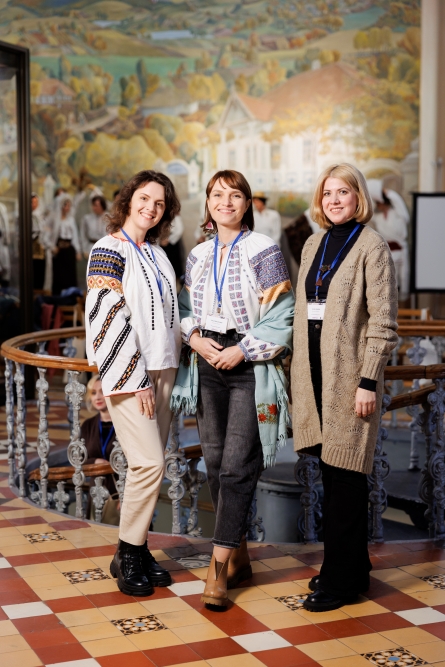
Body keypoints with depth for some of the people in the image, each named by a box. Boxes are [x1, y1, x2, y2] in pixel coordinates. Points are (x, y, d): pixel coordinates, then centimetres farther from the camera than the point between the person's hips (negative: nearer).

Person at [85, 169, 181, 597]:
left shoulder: (156, 253, 15)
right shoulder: (110, 249, -7)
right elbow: (108, 317, -14)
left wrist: (167, 375, 14)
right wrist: (136, 380, -16)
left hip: (161, 369, 7)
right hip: (130, 373, -7)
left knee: (150, 466, 8)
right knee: (149, 464, -12)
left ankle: (138, 549, 18)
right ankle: (127, 555, 2)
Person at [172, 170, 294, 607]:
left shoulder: (263, 251, -5)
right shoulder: (198, 255, 11)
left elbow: (280, 316, -8)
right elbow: (185, 309, 17)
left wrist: (240, 350, -13)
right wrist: (195, 339, -2)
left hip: (250, 369, -5)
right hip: (208, 366, 6)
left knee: (237, 466, -9)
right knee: (215, 463, 8)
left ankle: (219, 567, -6)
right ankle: (239, 558, 21)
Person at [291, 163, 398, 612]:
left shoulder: (371, 246, -7)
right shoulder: (313, 244, 14)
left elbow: (383, 321, -11)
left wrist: (368, 381, -15)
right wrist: (298, 369, 13)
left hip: (349, 373, -7)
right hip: (315, 371, 7)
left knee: (345, 474, -1)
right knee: (329, 470, 12)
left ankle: (340, 579, 8)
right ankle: (352, 565, 26)